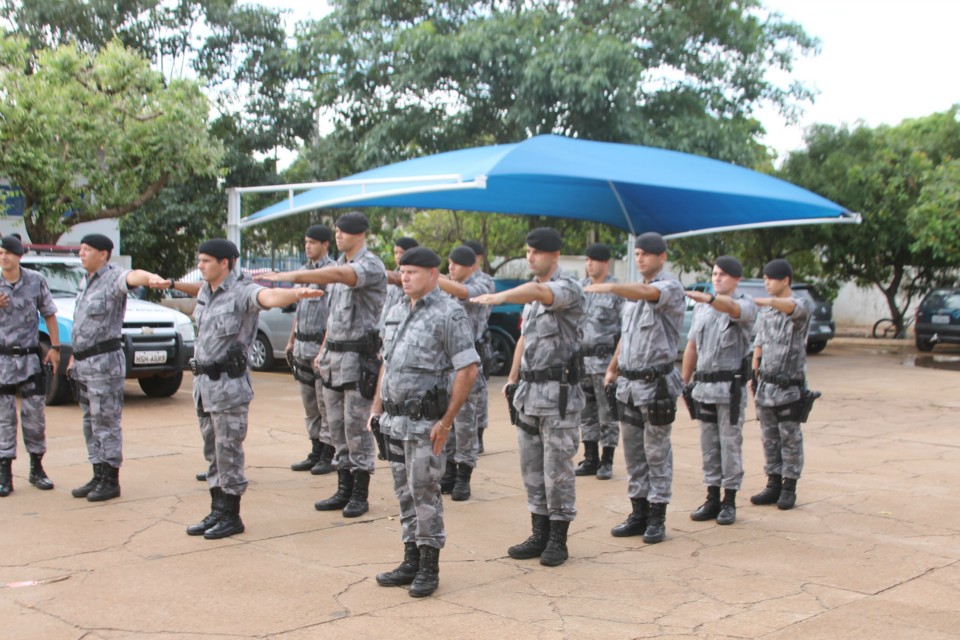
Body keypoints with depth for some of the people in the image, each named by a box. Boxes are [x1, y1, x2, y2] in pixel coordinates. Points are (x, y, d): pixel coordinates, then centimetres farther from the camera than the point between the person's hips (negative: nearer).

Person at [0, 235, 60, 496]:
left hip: (30, 357, 0)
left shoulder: (36, 281, 1)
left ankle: (36, 469, 18)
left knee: (35, 416, 5)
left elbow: (49, 315, 7)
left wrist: (55, 347, 1)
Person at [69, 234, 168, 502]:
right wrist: (74, 355, 20)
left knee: (106, 423, -3)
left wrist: (152, 278, -60)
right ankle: (98, 477, 23)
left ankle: (111, 481, 4)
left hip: (105, 362, -9)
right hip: (84, 364, 9)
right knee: (90, 423, 14)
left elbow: (134, 276, -37)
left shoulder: (113, 277, -13)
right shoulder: (85, 280, 15)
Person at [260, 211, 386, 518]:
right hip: (334, 354, 8)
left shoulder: (370, 265, -13)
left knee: (356, 427, -4)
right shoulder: (340, 262, 15)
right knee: (337, 427, 11)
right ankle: (344, 489, 19)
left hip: (359, 355, -8)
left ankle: (360, 494, 5)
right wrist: (324, 350, 20)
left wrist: (287, 276, -38)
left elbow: (338, 276, -33)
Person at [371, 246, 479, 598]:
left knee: (424, 491, -4)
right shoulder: (396, 312, 14)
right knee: (404, 491, 12)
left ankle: (429, 567, 6)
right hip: (394, 418, 8)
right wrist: (377, 406, 16)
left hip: (425, 420, -7)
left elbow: (468, 370, -15)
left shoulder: (449, 314, -11)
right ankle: (411, 561, 21)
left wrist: (446, 421, -17)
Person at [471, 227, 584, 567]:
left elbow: (539, 292, -34)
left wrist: (500, 297, -49)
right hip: (529, 391, 8)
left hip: (558, 392, -8)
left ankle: (558, 540, 8)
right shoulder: (531, 293, 15)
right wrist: (512, 379, 16)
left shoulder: (568, 287, -12)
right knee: (531, 466, 11)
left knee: (557, 468, -2)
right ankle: (539, 535, 20)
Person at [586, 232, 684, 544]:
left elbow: (648, 293, -32)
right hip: (628, 384, 7)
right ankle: (639, 513, 19)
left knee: (657, 454, 0)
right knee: (633, 453, 11)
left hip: (656, 385, -7)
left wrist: (610, 287, -46)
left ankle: (657, 518, 8)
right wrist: (612, 368, 16)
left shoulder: (671, 287, -9)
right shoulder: (633, 293, 15)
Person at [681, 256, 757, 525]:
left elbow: (733, 308, -29)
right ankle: (712, 499, 16)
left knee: (731, 444, 0)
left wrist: (709, 298, -48)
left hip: (730, 386, -5)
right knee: (708, 445, 9)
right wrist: (684, 381, 14)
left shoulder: (745, 305, -3)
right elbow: (692, 346, 17)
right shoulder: (701, 307, 14)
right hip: (703, 384, 5)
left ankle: (729, 502, 7)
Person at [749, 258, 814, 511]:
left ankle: (789, 487, 8)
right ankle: (773, 484, 17)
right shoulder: (764, 310, 13)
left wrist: (766, 301, -49)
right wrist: (754, 374, 12)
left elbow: (792, 308, -32)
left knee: (790, 437, 1)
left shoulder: (802, 305, -7)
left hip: (790, 385, -6)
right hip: (766, 383, 6)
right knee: (769, 437, 9)